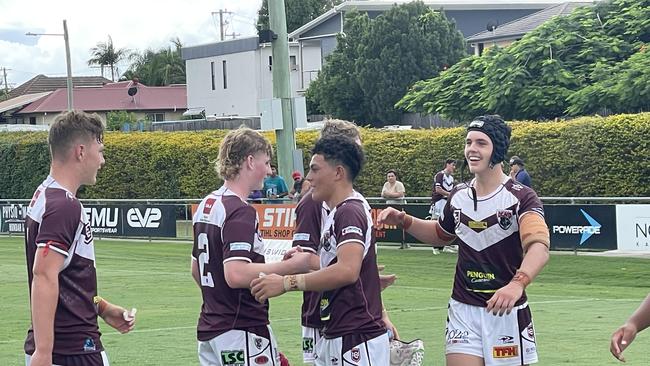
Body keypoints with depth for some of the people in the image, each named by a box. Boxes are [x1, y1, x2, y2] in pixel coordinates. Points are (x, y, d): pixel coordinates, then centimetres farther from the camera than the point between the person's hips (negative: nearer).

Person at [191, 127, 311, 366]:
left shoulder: (206, 205, 12)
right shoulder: (240, 212, -16)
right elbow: (236, 274, -26)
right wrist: (293, 265, -21)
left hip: (209, 328, 9)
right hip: (242, 332, -9)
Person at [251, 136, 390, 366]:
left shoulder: (350, 212, -14)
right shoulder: (336, 212, 18)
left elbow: (347, 271, -28)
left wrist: (287, 283, -28)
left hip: (357, 340, -10)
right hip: (334, 338, 10)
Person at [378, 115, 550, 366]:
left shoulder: (521, 198, -13)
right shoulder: (458, 196, 5)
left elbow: (539, 247, -30)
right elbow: (441, 235, 27)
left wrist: (517, 284, -49)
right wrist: (404, 221, 9)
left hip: (506, 312, -4)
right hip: (463, 311, 4)